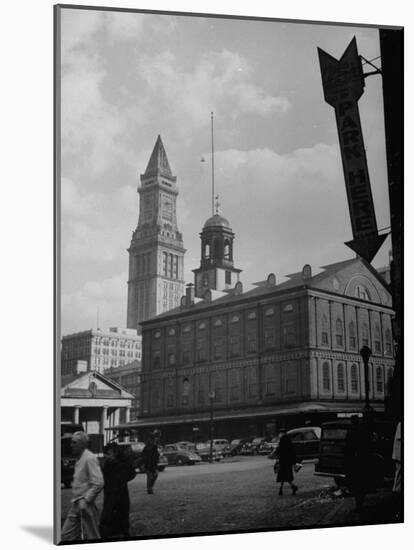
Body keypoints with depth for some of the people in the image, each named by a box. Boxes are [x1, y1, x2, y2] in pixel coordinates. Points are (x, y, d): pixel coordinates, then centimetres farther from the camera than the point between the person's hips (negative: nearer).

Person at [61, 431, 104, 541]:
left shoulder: (90, 458, -15)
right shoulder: (80, 459, 14)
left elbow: (98, 483, -22)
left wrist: (86, 500, -20)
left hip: (86, 506, -9)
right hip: (76, 505, 9)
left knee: (91, 537, 0)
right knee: (66, 534, 9)